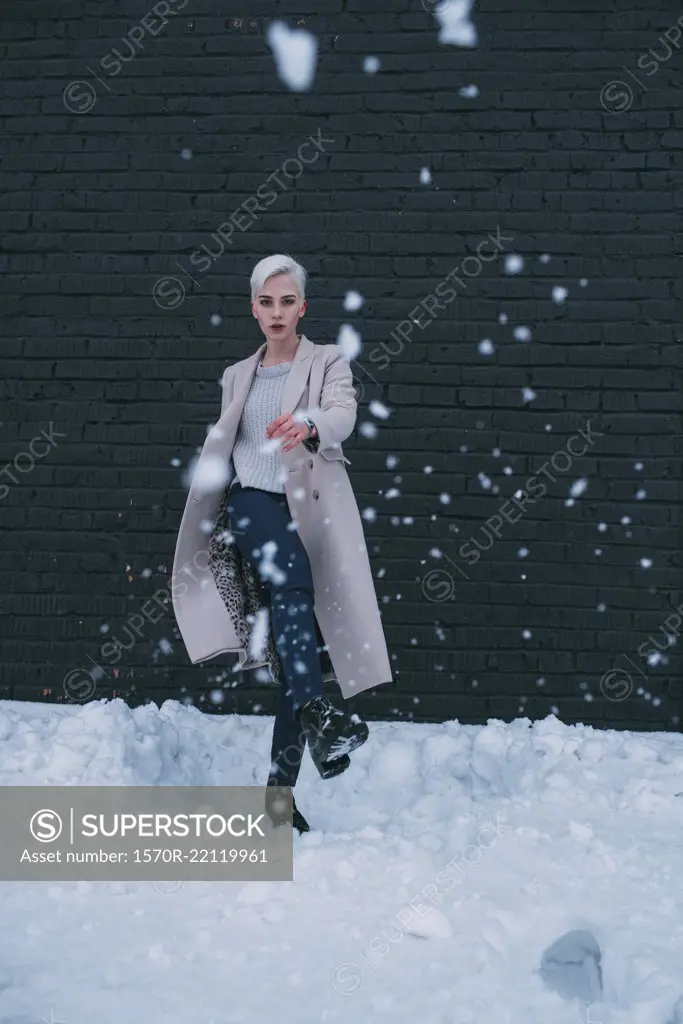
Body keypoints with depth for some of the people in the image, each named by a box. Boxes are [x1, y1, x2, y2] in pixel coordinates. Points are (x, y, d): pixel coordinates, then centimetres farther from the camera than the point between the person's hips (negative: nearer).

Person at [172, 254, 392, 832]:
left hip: (309, 514, -1)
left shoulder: (328, 363, 8)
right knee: (292, 580, -34)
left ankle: (280, 788, 4)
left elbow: (344, 415, -14)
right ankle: (317, 714, -48)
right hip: (251, 505, 1)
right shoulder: (237, 377, 19)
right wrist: (213, 528, 21)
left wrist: (308, 424, -37)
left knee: (298, 642, -3)